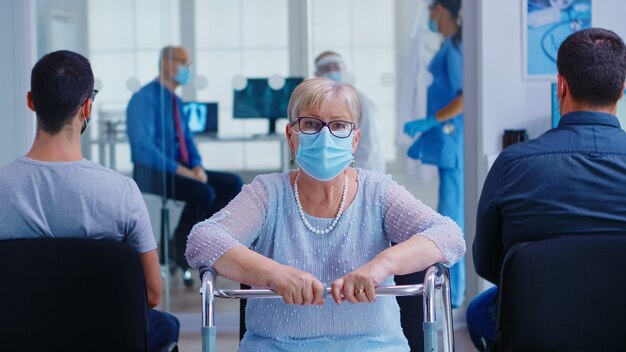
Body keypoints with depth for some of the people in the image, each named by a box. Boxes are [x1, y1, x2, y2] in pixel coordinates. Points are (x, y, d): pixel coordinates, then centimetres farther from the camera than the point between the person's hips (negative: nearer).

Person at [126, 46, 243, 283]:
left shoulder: (176, 102, 15)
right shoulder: (145, 98, -12)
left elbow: (187, 140, 17)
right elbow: (144, 149, -22)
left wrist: (197, 166, -6)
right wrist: (182, 170, -25)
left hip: (179, 170, 9)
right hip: (152, 174, -9)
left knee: (233, 184, -8)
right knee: (203, 192, -31)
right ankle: (177, 249, -12)